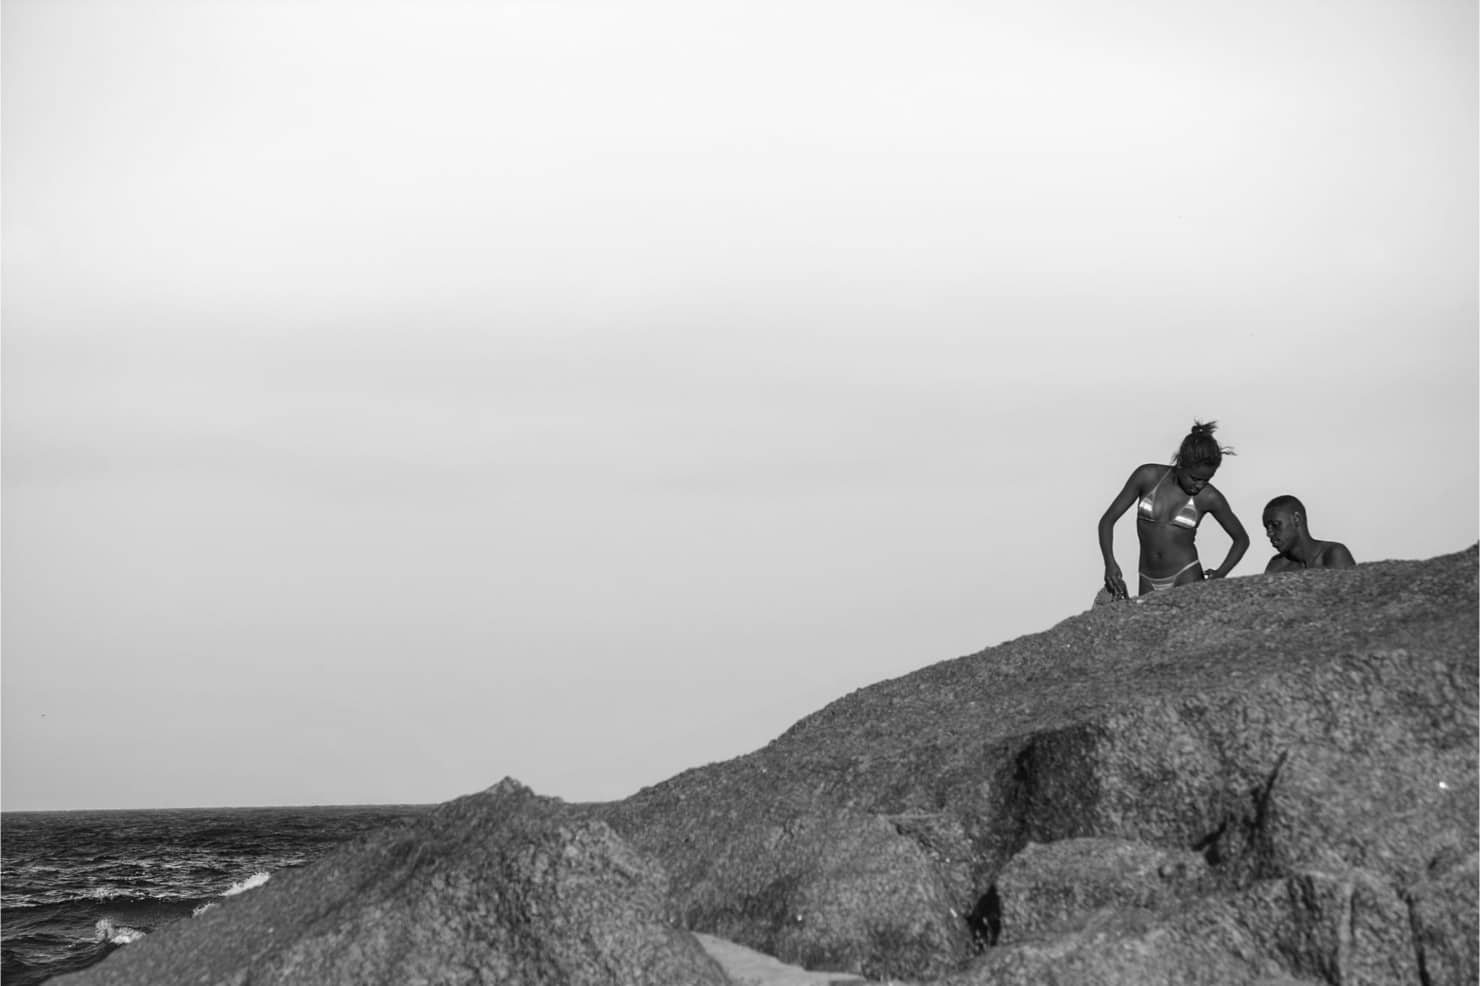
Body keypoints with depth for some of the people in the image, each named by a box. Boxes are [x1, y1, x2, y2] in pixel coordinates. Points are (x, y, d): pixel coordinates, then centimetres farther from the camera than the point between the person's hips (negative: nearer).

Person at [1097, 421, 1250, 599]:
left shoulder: (1208, 497, -4)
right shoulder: (1148, 476, -3)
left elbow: (1241, 539, 11)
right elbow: (1107, 520, 2)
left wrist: (1220, 574, -2)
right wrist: (1110, 563, -12)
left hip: (1186, 578, -2)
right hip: (1149, 584, 2)